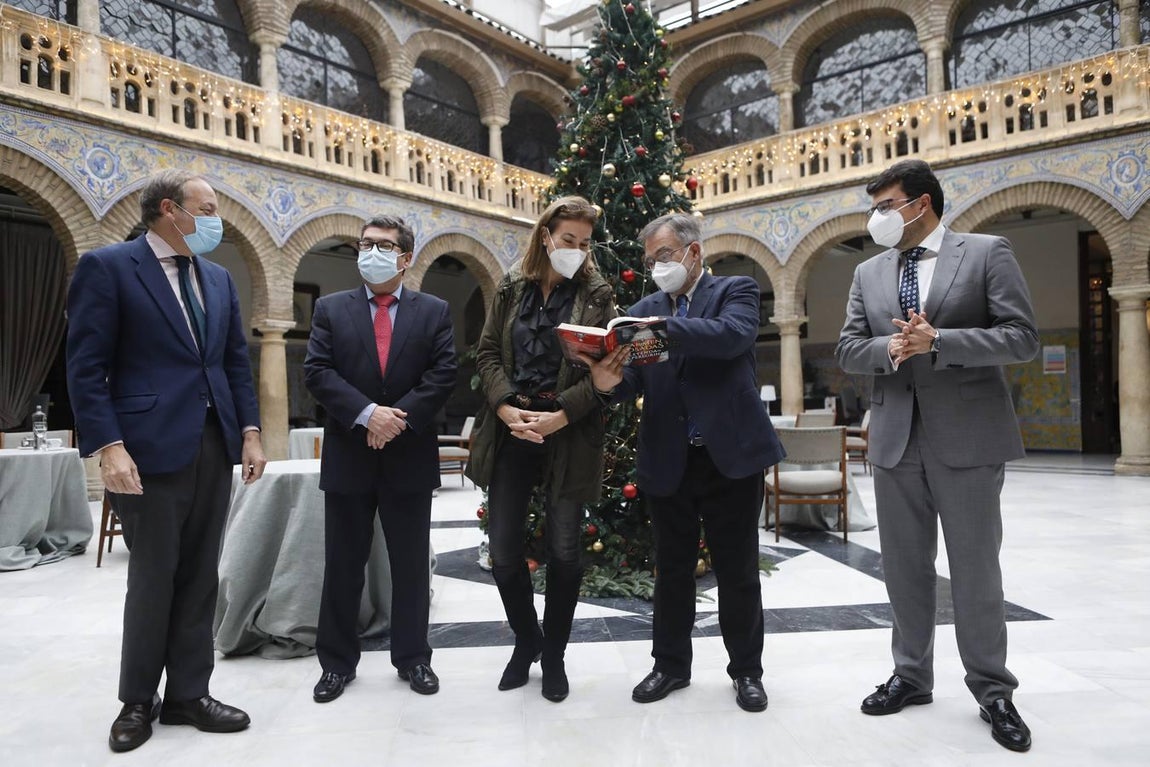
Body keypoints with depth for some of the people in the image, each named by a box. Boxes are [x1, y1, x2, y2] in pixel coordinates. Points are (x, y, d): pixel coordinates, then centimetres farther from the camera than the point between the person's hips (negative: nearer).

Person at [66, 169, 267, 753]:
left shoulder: (218, 278, 14)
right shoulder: (107, 267, -4)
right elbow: (87, 367, -9)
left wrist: (249, 431, 6)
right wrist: (109, 447, -18)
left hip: (215, 447, 6)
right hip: (150, 449, -6)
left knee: (199, 578, 11)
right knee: (152, 580, 5)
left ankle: (187, 694, 24)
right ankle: (138, 701, 24)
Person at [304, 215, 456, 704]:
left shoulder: (434, 311, 5)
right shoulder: (331, 309, 6)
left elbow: (443, 374, -5)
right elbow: (317, 372, -4)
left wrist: (399, 417, -16)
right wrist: (367, 414, -18)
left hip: (410, 458, 0)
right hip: (348, 457, 1)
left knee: (411, 566, 10)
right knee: (342, 566, 10)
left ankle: (413, 658, 24)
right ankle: (337, 662, 24)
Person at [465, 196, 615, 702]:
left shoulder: (596, 294, 1)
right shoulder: (512, 288, 9)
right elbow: (487, 353, 6)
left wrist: (560, 416, -16)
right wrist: (505, 408, -10)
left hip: (568, 435, -2)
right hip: (510, 431, 2)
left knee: (564, 552, 4)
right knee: (503, 552, 4)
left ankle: (553, 655, 26)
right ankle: (527, 639, 30)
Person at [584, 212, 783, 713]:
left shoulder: (736, 292, 1)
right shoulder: (645, 311, 10)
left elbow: (734, 334, -21)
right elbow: (636, 380, 1)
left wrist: (663, 327, -31)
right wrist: (611, 381, -22)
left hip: (731, 456, -3)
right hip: (668, 462, 3)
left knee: (738, 572, 9)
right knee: (672, 571, 14)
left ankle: (746, 670, 28)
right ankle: (671, 665, 31)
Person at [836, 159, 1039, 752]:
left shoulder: (986, 253, -1)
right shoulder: (868, 273, 11)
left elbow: (1022, 338, -8)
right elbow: (848, 350, 7)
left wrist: (937, 341, -20)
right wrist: (891, 348, -14)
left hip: (968, 436, -4)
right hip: (895, 438, 4)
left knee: (975, 569, 5)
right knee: (904, 566, 12)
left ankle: (992, 689, 22)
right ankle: (911, 675, 27)